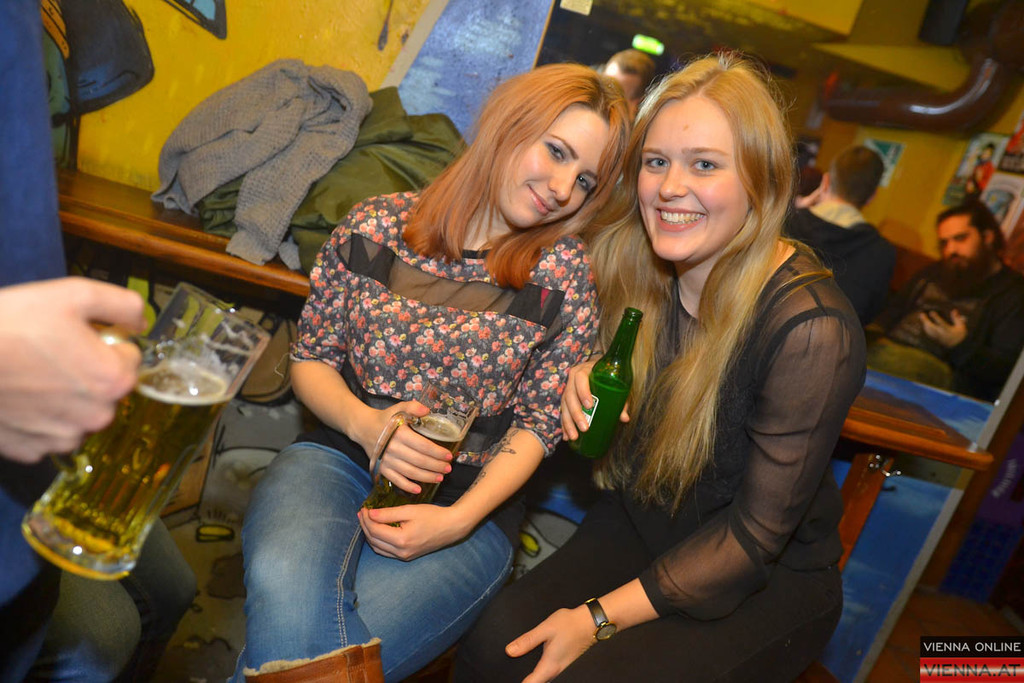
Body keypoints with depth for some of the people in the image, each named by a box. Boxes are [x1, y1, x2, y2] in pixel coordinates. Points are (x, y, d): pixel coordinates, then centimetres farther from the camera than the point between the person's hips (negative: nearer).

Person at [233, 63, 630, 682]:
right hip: (338, 457, 2)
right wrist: (364, 423, -12)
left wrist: (459, 519, -13)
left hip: (471, 503, -1)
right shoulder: (376, 226, 2)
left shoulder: (565, 273, -2)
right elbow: (310, 358, 8)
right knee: (285, 588, -32)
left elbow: (538, 424, 0)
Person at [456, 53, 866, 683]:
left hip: (769, 582, -4)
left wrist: (599, 617, -19)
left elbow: (757, 532, -19)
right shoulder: (638, 266, -7)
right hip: (639, 526, 4)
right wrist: (585, 379, -15)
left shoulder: (811, 329, -25)